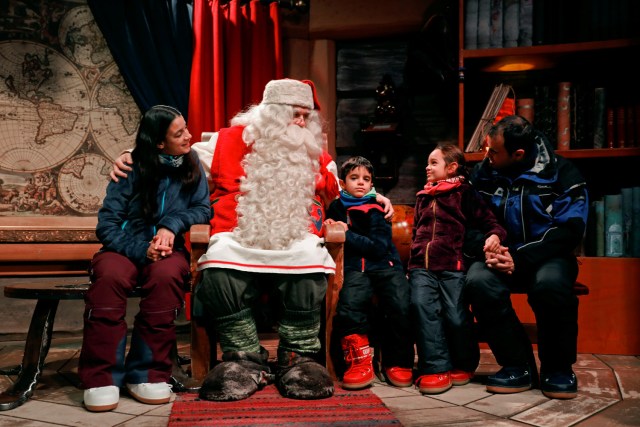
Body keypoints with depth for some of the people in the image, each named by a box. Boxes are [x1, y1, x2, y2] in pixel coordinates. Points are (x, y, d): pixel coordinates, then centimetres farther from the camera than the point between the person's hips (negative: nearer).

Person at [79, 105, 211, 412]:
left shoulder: (192, 164, 5)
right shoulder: (131, 169, -2)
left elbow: (204, 208, 2)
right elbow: (107, 224, -6)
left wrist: (172, 224, -17)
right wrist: (141, 249, -22)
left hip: (167, 249, 1)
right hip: (126, 247, -1)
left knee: (166, 276, -36)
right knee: (110, 276, -36)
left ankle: (147, 374, -26)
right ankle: (102, 377, -26)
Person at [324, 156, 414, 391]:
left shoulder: (376, 209, 4)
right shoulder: (337, 207, 15)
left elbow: (379, 247, -5)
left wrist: (347, 234, -7)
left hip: (385, 265, -1)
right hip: (355, 267, 1)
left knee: (401, 307, -26)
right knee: (348, 305, -30)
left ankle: (397, 362, -6)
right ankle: (359, 360, -16)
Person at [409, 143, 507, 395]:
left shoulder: (464, 193, 9)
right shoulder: (422, 197, 26)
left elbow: (488, 220, 5)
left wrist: (495, 234, -17)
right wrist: (411, 260, 23)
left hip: (452, 266, -4)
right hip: (421, 266, 4)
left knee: (456, 315, -11)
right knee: (423, 306, -19)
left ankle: (464, 365, 15)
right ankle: (436, 367, -15)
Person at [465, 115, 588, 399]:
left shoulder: (562, 173, -6)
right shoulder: (483, 173, 3)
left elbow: (569, 230, -12)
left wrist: (520, 260, -23)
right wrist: (486, 249, -17)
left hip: (546, 257, -2)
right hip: (501, 257, 3)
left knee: (550, 283, -38)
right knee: (478, 280, -31)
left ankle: (558, 368, -12)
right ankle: (518, 366, -15)